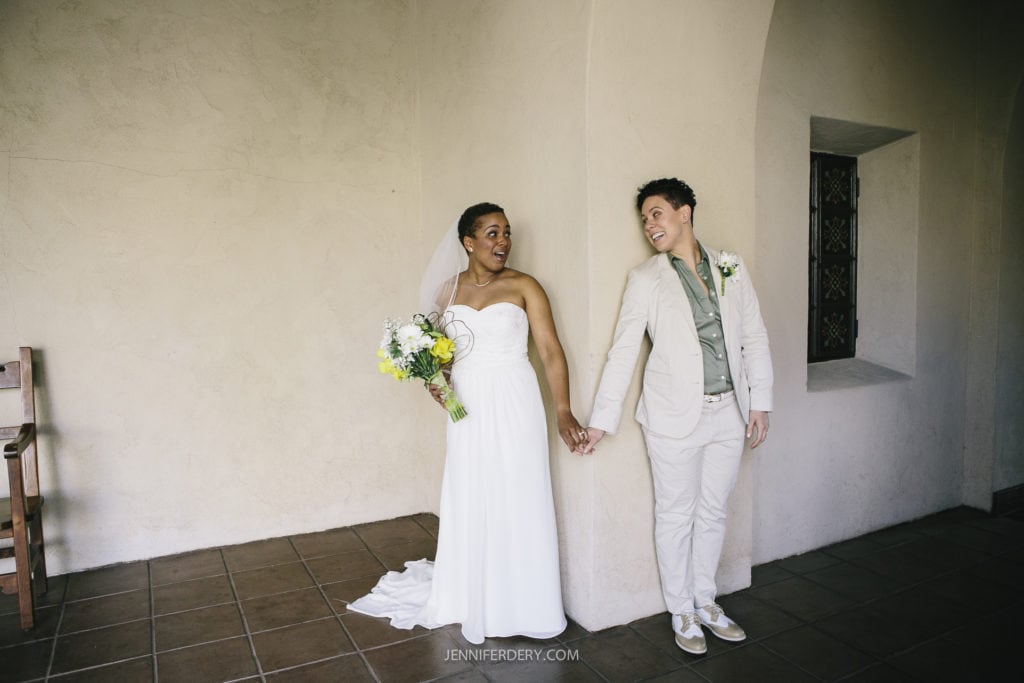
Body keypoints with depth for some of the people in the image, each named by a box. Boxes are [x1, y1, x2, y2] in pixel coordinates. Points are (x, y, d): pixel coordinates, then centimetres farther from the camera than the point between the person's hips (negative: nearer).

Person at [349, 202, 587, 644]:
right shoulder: (448, 291, 6)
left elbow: (551, 350, -9)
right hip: (468, 408, 3)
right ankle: (472, 599, 28)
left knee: (516, 502, 3)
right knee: (469, 503, 10)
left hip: (514, 406, -3)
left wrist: (563, 412, -18)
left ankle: (519, 604, 21)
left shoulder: (523, 286, -4)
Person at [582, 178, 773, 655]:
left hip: (728, 411, 3)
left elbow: (754, 338, 7)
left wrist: (759, 402, 3)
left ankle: (705, 602, 34)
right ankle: (681, 612, 27)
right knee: (676, 516, 8)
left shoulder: (731, 268, 5)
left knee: (712, 512, 15)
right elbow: (623, 351, -6)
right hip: (675, 417, -3)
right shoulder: (645, 279, -4)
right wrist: (601, 419, -8)